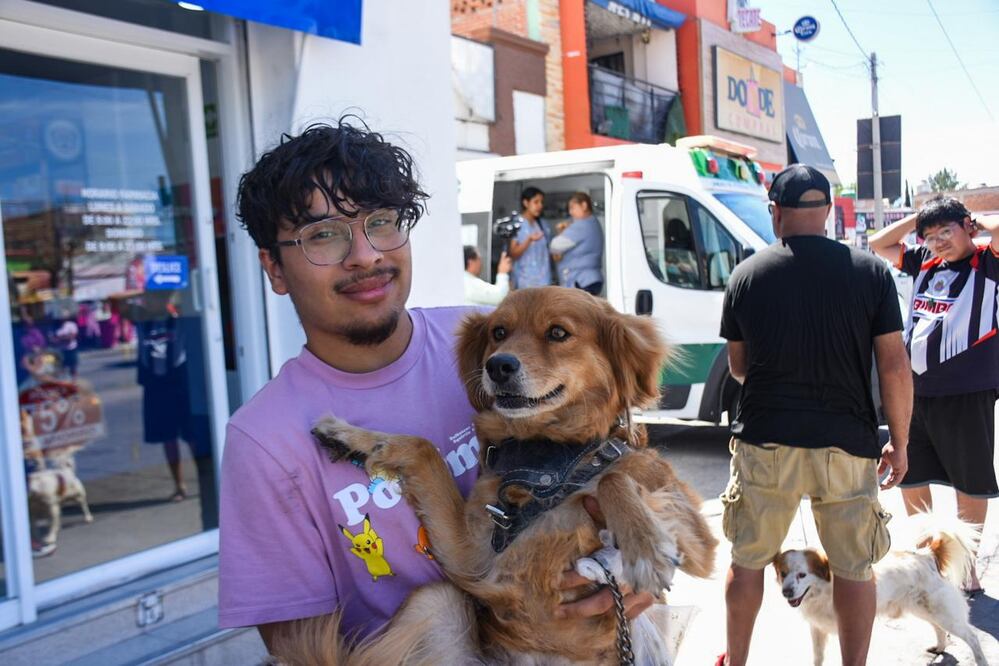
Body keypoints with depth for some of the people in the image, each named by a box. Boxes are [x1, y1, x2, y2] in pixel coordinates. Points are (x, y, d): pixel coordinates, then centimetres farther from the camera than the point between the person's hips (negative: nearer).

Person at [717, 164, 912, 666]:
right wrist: (899, 443, 5)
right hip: (847, 443, 0)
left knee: (747, 560, 17)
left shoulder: (747, 273, -3)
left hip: (765, 441, 1)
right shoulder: (871, 272, -4)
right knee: (854, 568, 15)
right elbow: (894, 367, -6)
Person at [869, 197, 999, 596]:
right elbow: (879, 244, 19)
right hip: (916, 389, 6)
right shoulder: (925, 262, 12)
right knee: (909, 477, 16)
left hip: (966, 393, -6)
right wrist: (918, 218, 10)